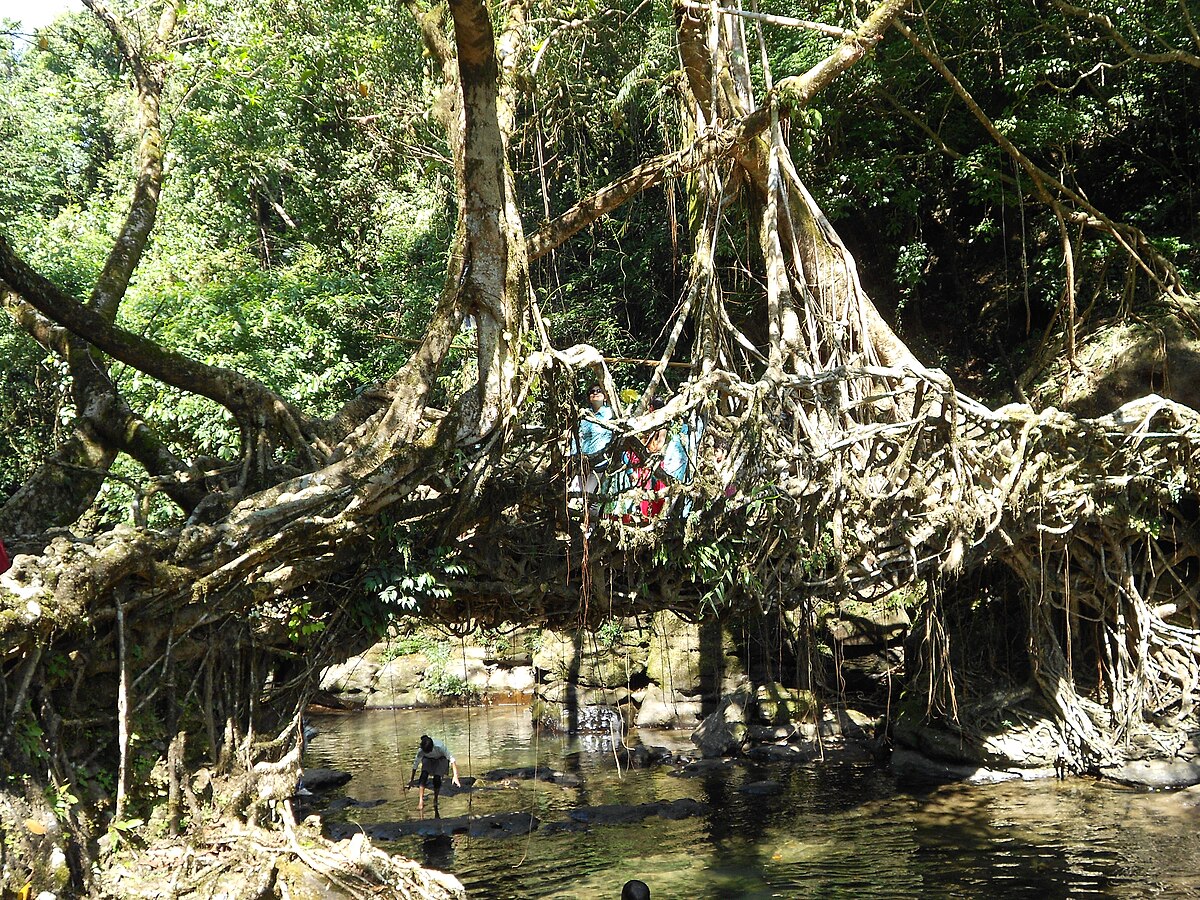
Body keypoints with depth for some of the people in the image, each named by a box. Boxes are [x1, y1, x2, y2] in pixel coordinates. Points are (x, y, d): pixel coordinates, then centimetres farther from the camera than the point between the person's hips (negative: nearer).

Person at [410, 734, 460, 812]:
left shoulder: (439, 747, -40)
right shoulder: (421, 751, -31)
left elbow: (451, 759, -36)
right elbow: (415, 764, -16)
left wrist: (455, 776, -41)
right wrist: (412, 779, -6)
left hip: (440, 759, -2)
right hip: (428, 760, 2)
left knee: (437, 778, -20)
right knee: (424, 774, -23)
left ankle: (435, 799, 5)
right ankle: (421, 801, -23)